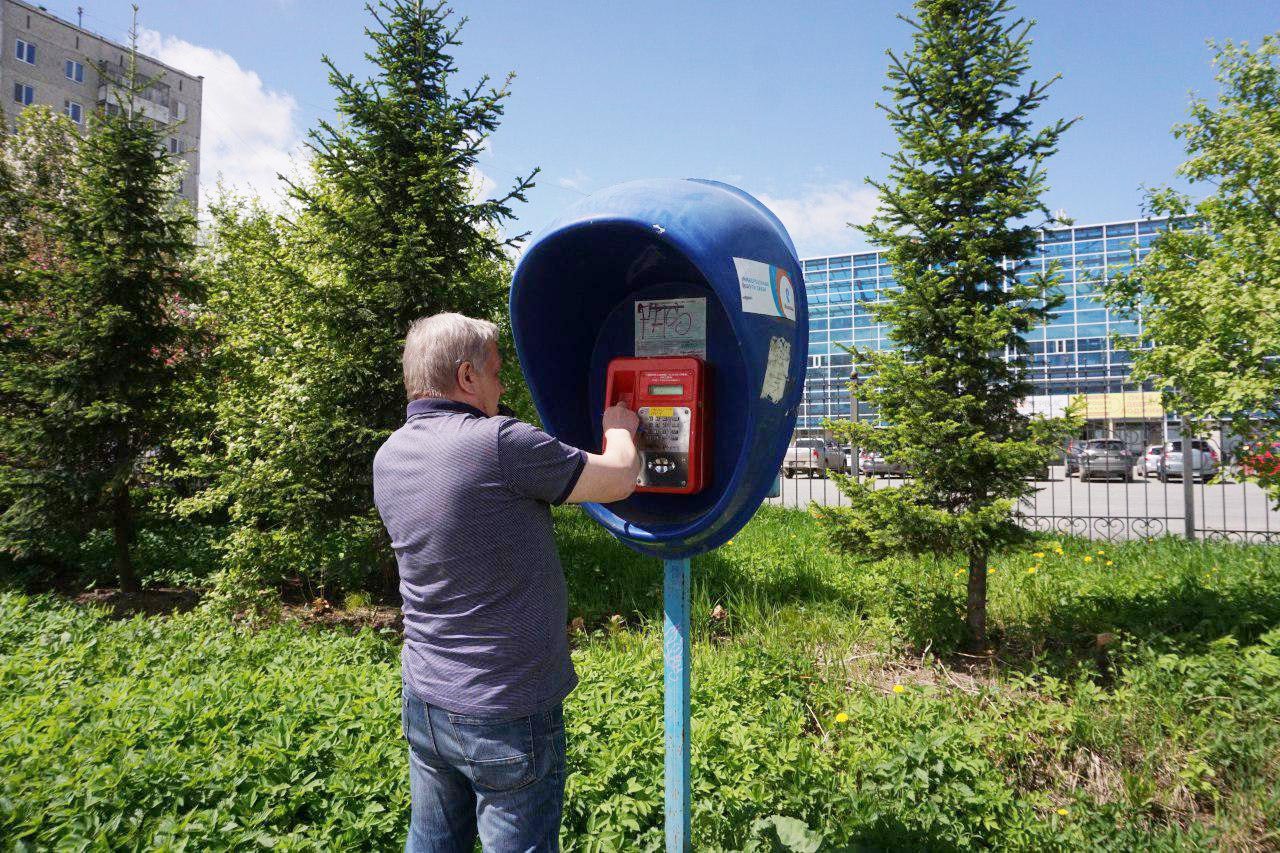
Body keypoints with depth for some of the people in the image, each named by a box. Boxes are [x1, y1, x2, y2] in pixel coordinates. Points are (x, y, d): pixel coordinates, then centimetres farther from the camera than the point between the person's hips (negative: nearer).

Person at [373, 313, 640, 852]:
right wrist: (619, 429, 8)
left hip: (424, 702, 7)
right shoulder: (499, 443, -23)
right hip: (507, 714, -7)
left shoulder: (389, 457, 0)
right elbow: (619, 480, -14)